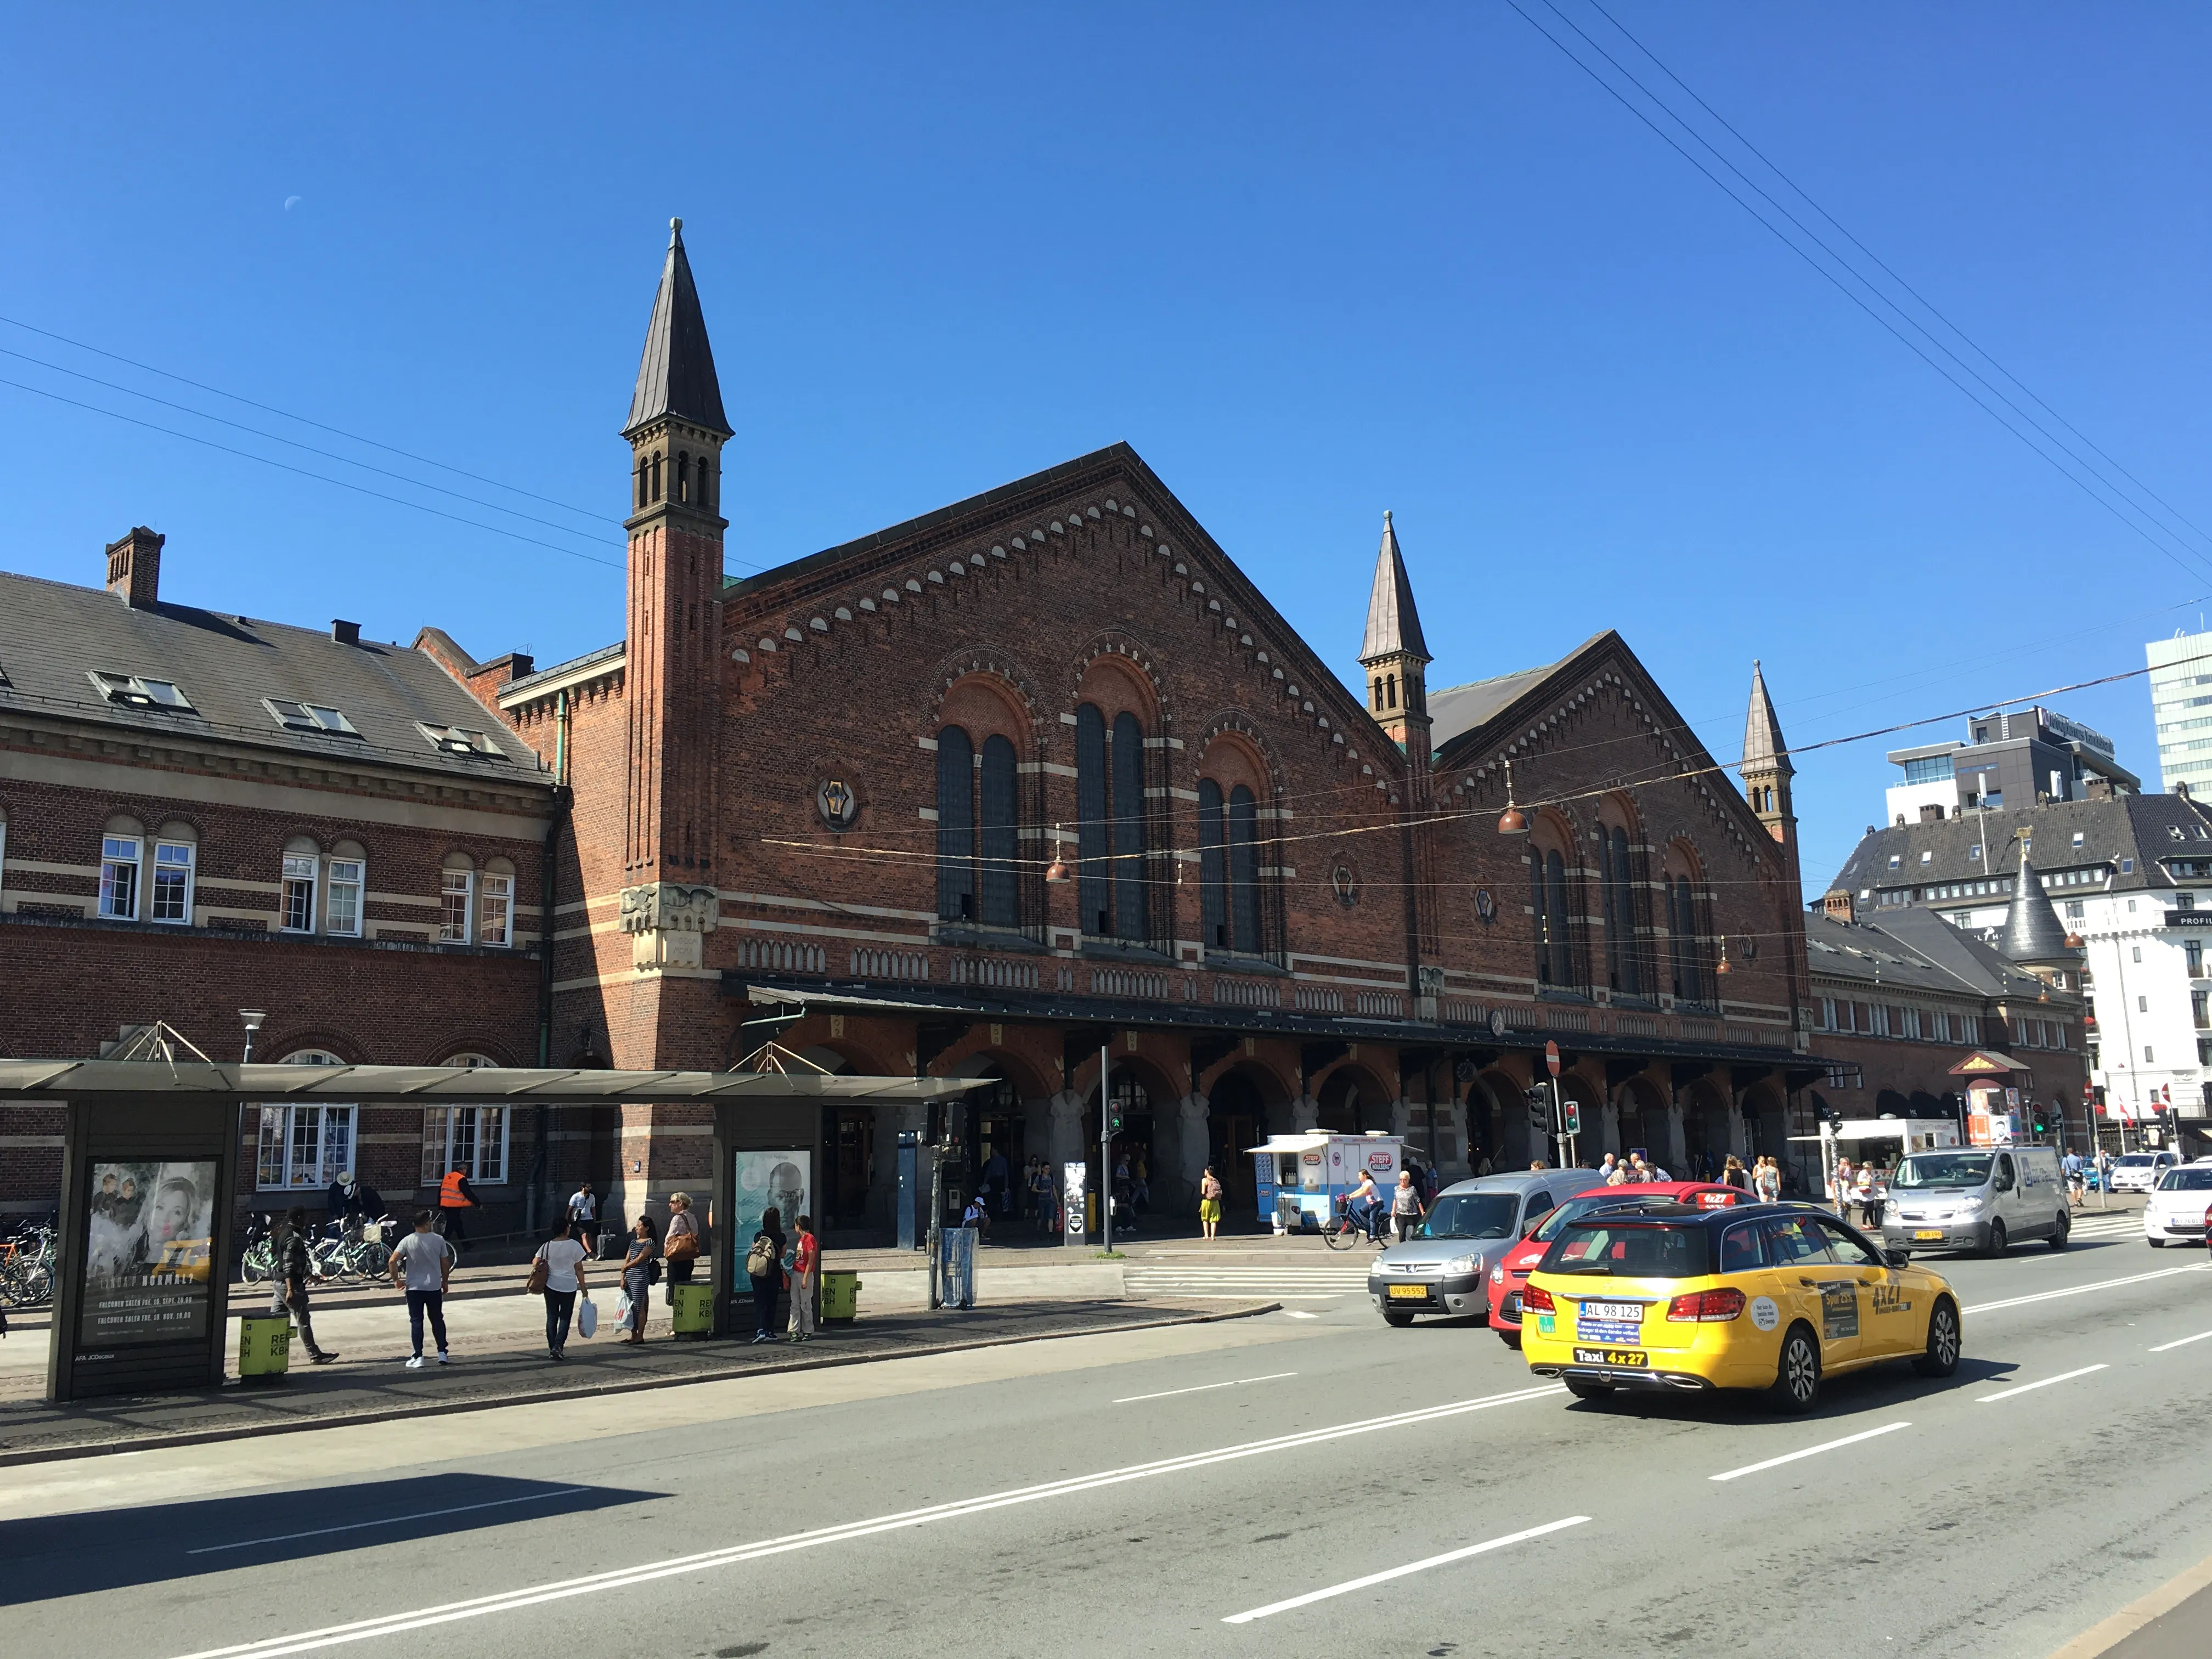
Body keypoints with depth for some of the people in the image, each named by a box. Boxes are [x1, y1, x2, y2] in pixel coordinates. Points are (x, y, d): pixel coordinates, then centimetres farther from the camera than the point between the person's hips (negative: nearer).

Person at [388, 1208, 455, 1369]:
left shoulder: (407, 1241, -6)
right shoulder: (438, 1240, -3)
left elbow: (393, 1261, -15)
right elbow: (446, 1264, 1)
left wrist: (396, 1280, -1)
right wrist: (445, 1283, 15)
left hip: (414, 1288, -1)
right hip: (434, 1288, 1)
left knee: (416, 1322, 4)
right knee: (438, 1320, 12)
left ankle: (418, 1358, 1)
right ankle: (442, 1354, 11)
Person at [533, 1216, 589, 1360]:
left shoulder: (547, 1246, -3)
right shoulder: (574, 1246, -10)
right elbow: (579, 1269, -7)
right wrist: (583, 1288, 1)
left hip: (551, 1286, 3)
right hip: (569, 1287, -3)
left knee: (552, 1317, 11)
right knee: (565, 1318, 6)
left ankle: (552, 1348, 13)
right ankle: (558, 1346, -8)